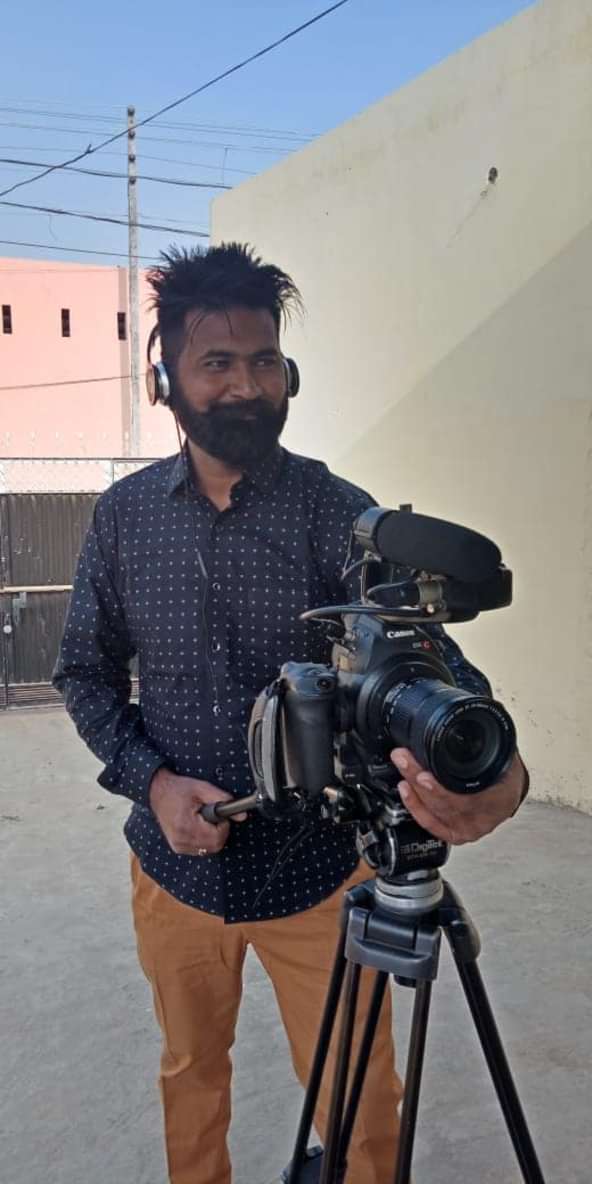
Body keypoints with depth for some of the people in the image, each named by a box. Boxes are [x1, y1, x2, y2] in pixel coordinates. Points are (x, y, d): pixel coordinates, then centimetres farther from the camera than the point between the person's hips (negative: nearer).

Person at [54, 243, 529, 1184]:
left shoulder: (339, 512, -11)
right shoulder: (124, 514, -2)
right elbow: (87, 672, 5)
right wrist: (151, 779, -12)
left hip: (318, 872, -2)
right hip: (176, 869, 3)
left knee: (358, 1107, 12)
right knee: (191, 1074, 25)